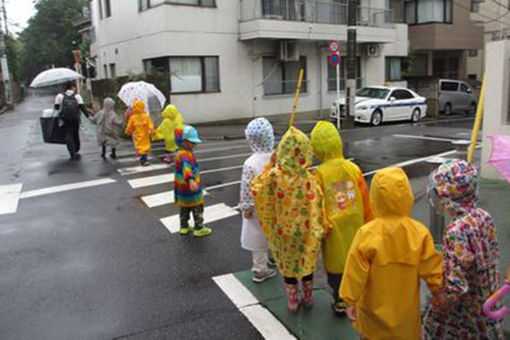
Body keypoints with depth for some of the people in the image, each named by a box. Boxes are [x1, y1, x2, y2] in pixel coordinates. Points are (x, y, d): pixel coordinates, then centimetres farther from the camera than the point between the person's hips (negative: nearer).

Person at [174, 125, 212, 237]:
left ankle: (184, 227, 31)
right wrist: (191, 180, -62)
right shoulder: (185, 154, -25)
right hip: (191, 190, -9)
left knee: (184, 208, 20)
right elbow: (186, 167, -46)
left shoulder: (180, 153, 8)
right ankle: (199, 229, 16)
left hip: (182, 190, 9)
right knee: (198, 209, 6)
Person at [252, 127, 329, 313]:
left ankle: (292, 301, 35)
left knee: (287, 264, 21)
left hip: (282, 232, 0)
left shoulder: (273, 176, -23)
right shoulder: (309, 180, -25)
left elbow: (256, 191, -6)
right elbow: (316, 210, -20)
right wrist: (320, 232, -4)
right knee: (306, 262, 24)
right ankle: (308, 297, 42)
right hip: (305, 232, 0)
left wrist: (269, 166, -5)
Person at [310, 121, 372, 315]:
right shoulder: (354, 169, -8)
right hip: (355, 226, 3)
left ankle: (340, 302, 25)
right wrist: (368, 224, 12)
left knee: (336, 265, 14)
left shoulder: (319, 174, -17)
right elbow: (366, 200, -1)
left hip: (333, 231, -3)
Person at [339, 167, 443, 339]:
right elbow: (432, 272, -10)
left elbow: (355, 274, -16)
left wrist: (350, 302, -2)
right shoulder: (420, 233, -18)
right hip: (407, 312, 2)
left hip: (375, 312, -1)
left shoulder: (367, 234, -23)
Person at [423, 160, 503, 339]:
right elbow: (492, 256, 5)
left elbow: (455, 286, -30)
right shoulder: (485, 217, -8)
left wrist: (436, 309, -15)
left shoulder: (457, 231, -32)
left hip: (463, 309, -7)